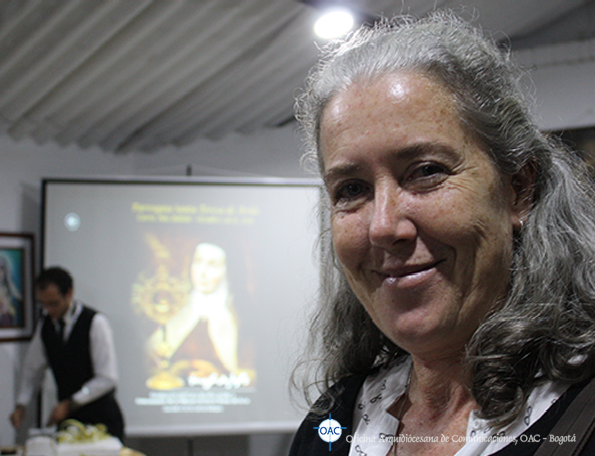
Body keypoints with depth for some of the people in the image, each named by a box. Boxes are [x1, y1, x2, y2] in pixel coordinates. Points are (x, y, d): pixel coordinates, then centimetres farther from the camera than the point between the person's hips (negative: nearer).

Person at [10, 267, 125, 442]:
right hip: (68, 417, 5)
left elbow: (108, 378, -16)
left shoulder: (95, 322, -14)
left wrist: (70, 404, -18)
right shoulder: (45, 324, 4)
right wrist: (21, 405, 0)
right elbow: (32, 368, 14)